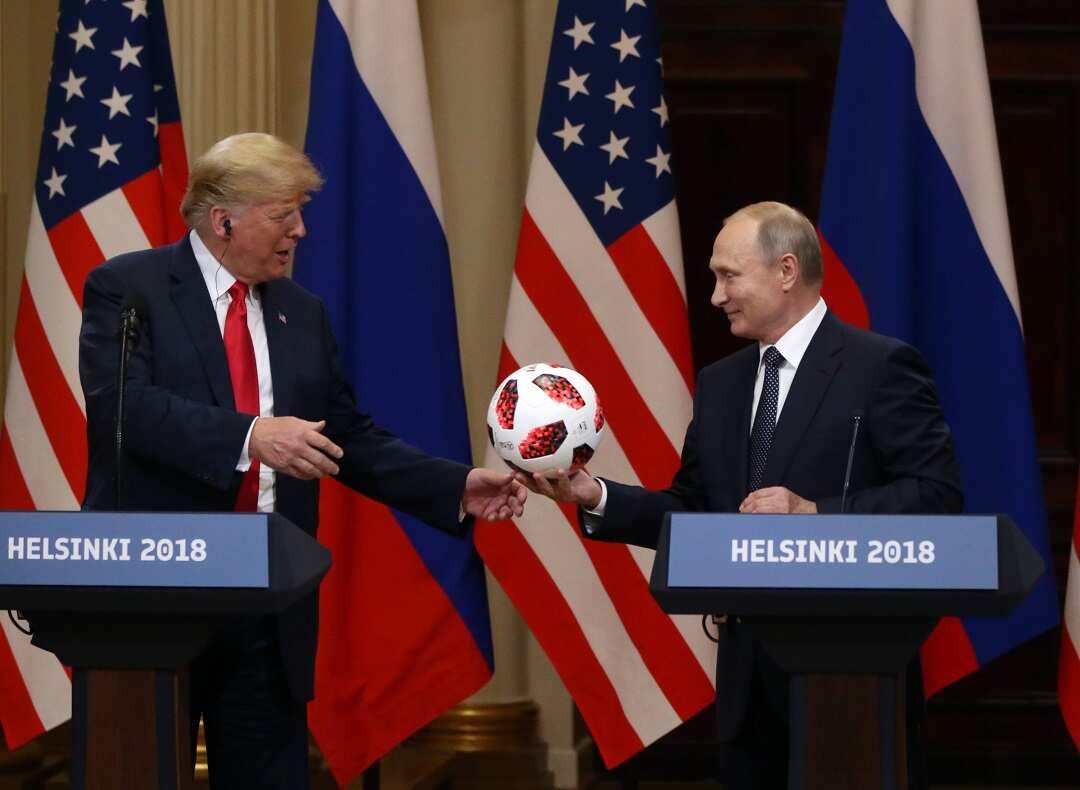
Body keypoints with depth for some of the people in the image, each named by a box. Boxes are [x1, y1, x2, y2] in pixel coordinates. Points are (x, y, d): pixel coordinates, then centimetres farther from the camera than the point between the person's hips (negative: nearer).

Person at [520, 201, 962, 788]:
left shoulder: (881, 366, -8)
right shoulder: (719, 384, 14)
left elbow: (937, 495, -15)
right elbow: (691, 513, 15)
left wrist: (813, 513, -22)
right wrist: (594, 497, 0)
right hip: (750, 671, 7)